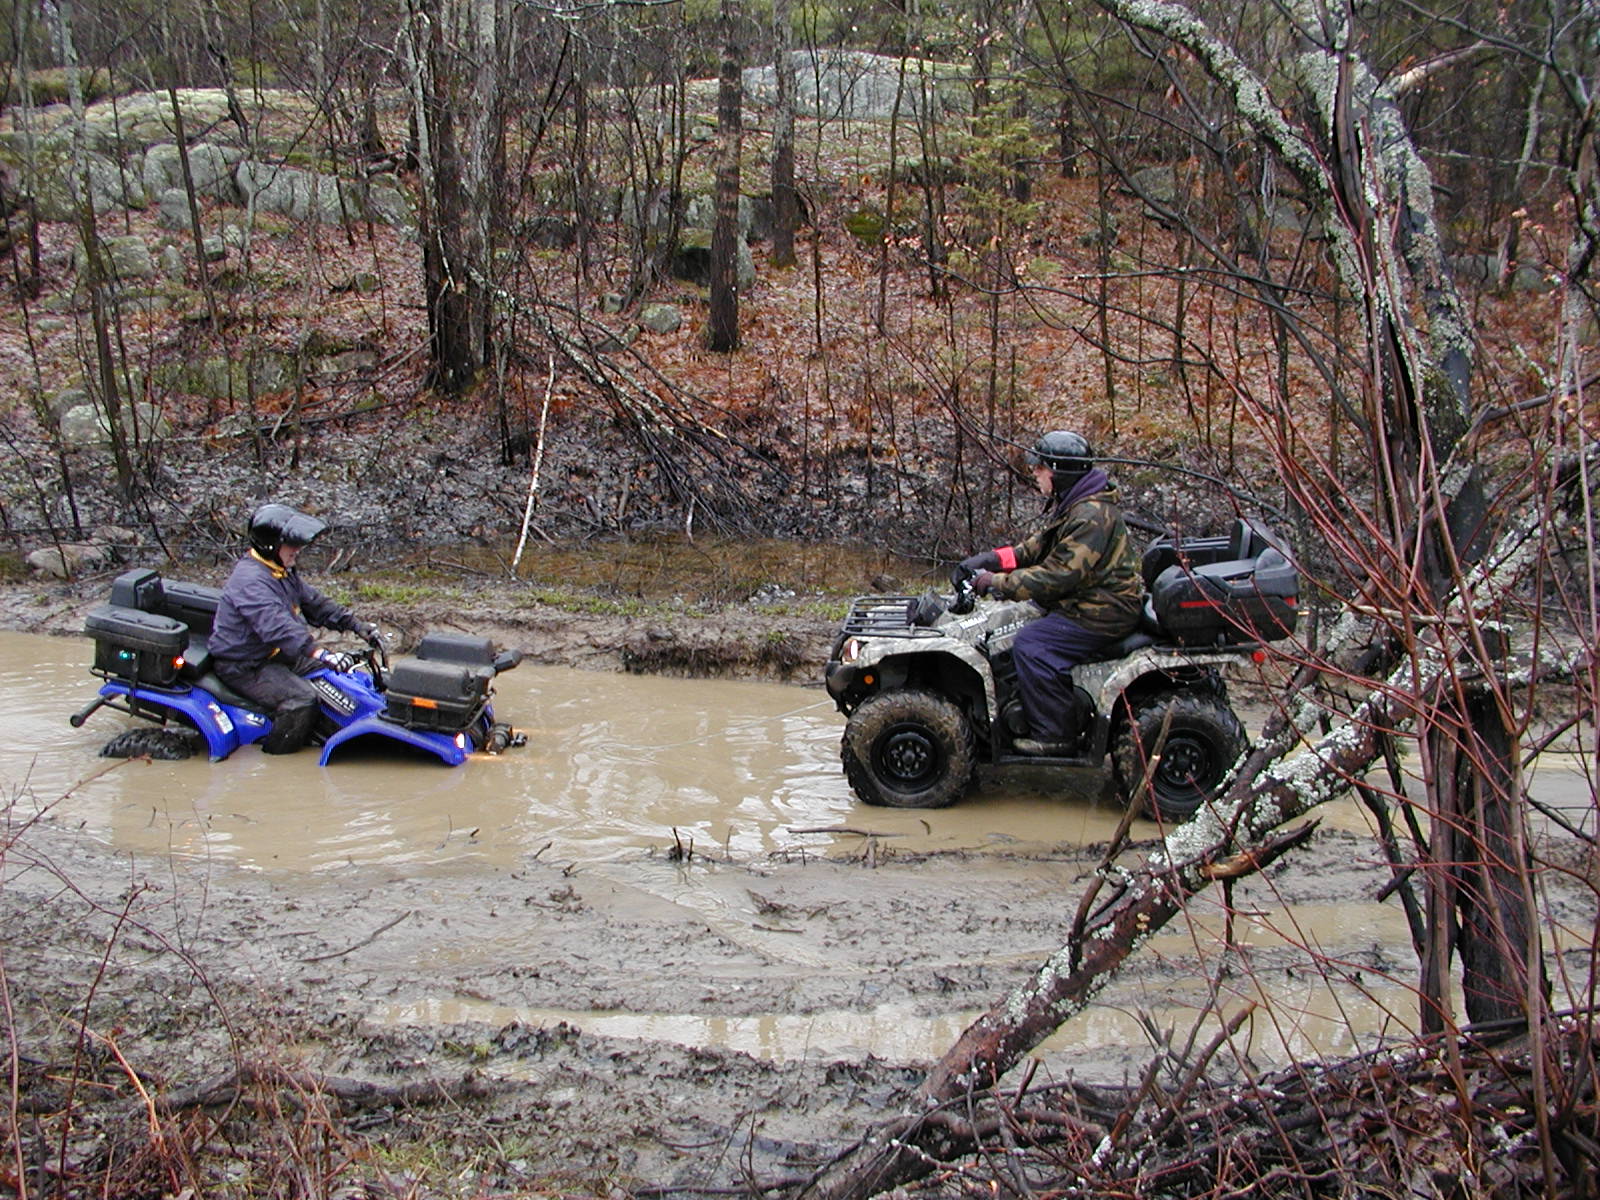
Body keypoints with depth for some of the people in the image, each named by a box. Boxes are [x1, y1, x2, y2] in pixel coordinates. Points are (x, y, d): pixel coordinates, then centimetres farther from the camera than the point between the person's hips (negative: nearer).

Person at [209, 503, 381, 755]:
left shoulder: (285, 573, 9)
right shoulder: (250, 580, -26)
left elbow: (314, 603, 17)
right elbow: (276, 626, -39)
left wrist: (356, 625, 4)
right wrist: (320, 654, -48)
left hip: (275, 655, 10)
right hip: (244, 667, -10)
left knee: (334, 674, 3)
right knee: (301, 698, -27)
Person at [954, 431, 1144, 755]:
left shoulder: (1091, 517, -25)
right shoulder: (1069, 504, 9)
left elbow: (1059, 576, -28)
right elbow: (1039, 547, 16)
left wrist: (998, 583, -23)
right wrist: (991, 560, 2)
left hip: (1104, 614, -11)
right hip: (1082, 601, 11)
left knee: (1030, 645, -21)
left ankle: (1053, 735, -14)